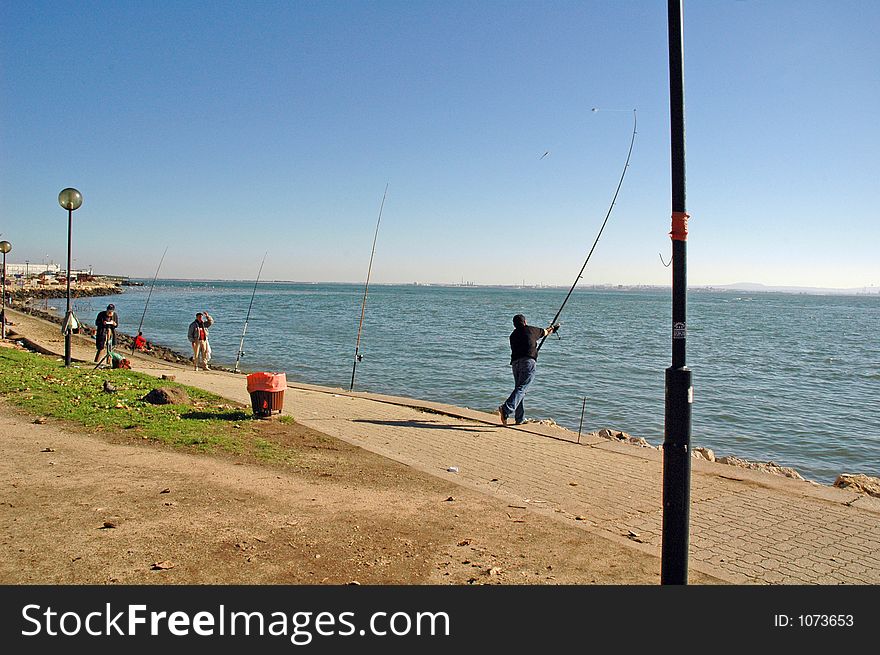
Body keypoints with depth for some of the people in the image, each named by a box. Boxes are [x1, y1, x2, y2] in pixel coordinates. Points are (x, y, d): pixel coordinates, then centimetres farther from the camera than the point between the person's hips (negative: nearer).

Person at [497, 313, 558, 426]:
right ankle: (506, 409, -34)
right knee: (521, 388, -14)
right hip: (528, 361, -5)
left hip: (515, 363, 5)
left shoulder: (513, 335, 21)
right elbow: (544, 332, 29)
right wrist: (552, 329, 53)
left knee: (519, 388, 12)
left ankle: (520, 419, 11)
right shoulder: (530, 330, 10)